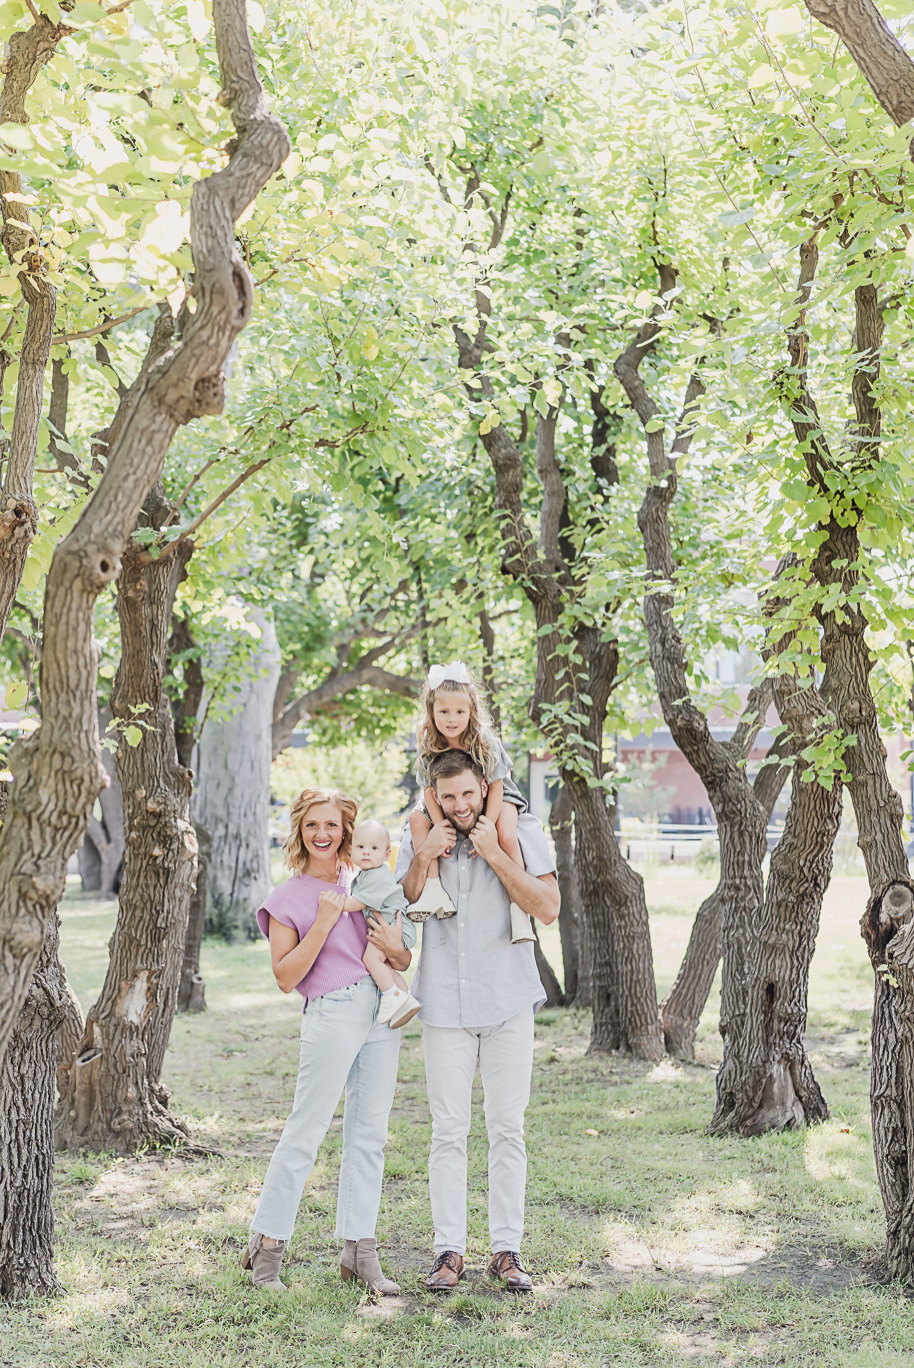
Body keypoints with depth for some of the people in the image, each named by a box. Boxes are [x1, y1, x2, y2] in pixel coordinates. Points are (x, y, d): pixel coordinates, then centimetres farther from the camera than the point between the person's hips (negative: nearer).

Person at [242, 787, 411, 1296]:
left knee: (369, 1135, 6)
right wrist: (323, 923, -12)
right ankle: (267, 1245, 9)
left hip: (382, 1012, 5)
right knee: (305, 1133, -4)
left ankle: (360, 1251, 13)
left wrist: (396, 950, -6)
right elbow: (286, 976, -5)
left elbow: (404, 963, 18)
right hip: (332, 1015, -5)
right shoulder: (288, 898, 3)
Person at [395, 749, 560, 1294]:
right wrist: (424, 859, -10)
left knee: (508, 1128, 3)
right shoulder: (422, 838, 6)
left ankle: (507, 1249, 11)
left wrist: (495, 854, -16)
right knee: (449, 1131, 2)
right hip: (445, 1003, 1)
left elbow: (549, 909, -10)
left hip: (508, 1002, -1)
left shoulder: (522, 830, -1)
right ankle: (450, 1249, 9)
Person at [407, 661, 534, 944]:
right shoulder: (427, 745, -18)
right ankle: (433, 890, -24)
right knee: (417, 818, -21)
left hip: (495, 796, -4)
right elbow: (429, 789, -12)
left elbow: (495, 786, -20)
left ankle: (518, 908, -24)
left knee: (507, 836, -32)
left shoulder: (485, 741, -25)